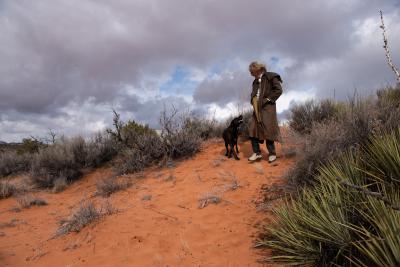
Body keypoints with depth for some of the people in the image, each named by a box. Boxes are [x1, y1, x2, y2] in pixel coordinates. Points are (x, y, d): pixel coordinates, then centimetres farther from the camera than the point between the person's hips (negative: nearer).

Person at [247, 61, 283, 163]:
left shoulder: (270, 77, -2)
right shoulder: (256, 81, 20)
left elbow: (278, 90, -10)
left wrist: (268, 99, -13)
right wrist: (253, 101, 9)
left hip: (267, 107, -7)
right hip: (257, 108, 7)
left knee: (267, 129, -8)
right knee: (253, 128, -2)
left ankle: (272, 153, 3)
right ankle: (257, 152, 2)